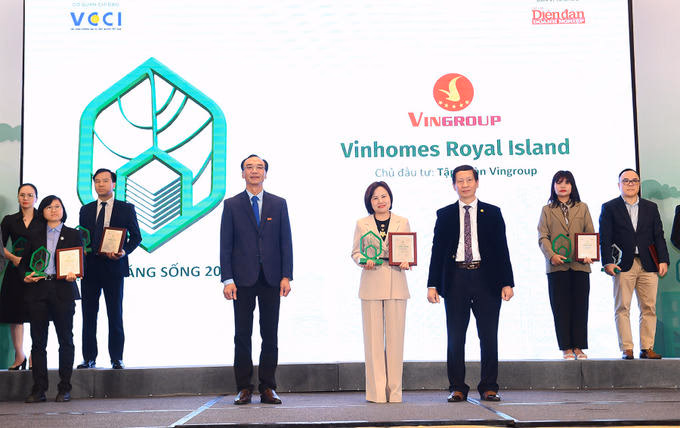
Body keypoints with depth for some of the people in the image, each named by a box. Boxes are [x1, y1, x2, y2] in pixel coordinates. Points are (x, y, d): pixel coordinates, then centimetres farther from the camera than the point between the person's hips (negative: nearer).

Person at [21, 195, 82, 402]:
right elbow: (25, 261, 17)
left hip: (63, 291, -2)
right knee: (38, 340, 1)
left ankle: (64, 388, 6)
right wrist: (25, 276, -2)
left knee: (65, 339, -1)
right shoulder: (35, 236, 15)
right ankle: (39, 389, 7)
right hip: (38, 291, 2)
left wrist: (73, 274, -15)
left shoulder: (73, 235, 9)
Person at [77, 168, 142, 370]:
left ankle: (116, 358, 6)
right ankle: (89, 358, 12)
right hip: (90, 266, 3)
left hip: (114, 266, -3)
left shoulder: (126, 208, 5)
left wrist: (124, 251, -13)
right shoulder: (86, 210, 14)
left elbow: (136, 236, 3)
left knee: (115, 315, 0)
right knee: (89, 314, 4)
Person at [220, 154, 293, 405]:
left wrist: (286, 276, -3)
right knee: (242, 335, 2)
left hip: (271, 279, 1)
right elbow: (225, 244, 2)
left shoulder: (278, 204, 9)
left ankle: (268, 388, 11)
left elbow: (286, 242, 6)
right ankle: (244, 388, 10)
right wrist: (227, 279, -7)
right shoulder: (232, 205, 5)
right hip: (243, 278, -1)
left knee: (270, 335, 4)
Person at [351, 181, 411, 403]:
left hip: (396, 284, 1)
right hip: (371, 284, -1)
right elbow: (355, 252, 10)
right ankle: (376, 391, 5)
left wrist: (406, 262, -8)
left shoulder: (402, 222, 10)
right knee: (373, 337, -1)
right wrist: (363, 261, -10)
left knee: (395, 336, 0)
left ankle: (394, 391, 8)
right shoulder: (362, 224, 8)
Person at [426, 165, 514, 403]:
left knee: (489, 336, 2)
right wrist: (433, 284, -2)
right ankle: (457, 388, 11)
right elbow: (437, 250, 6)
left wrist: (507, 282, -2)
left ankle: (489, 387, 12)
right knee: (455, 337, 2)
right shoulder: (445, 215, 9)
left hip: (486, 279, 0)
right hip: (456, 279, 0)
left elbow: (502, 249, 6)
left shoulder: (492, 213, 9)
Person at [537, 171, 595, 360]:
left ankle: (578, 347, 8)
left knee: (580, 306, 1)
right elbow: (543, 237, 3)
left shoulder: (582, 208, 15)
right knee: (561, 307, -2)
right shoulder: (547, 210, 12)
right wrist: (551, 255, -15)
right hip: (557, 266, -1)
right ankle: (566, 348, 4)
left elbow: (590, 235, 9)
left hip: (580, 265, 1)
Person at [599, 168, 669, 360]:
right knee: (622, 308, -4)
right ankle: (626, 349, 0)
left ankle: (647, 348, 8)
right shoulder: (609, 208, 8)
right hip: (623, 265, -2)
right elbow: (605, 238, 1)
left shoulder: (651, 207, 17)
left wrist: (663, 260, 2)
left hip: (648, 265, 3)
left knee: (649, 307, 1)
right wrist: (607, 262, -9)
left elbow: (658, 236, 13)